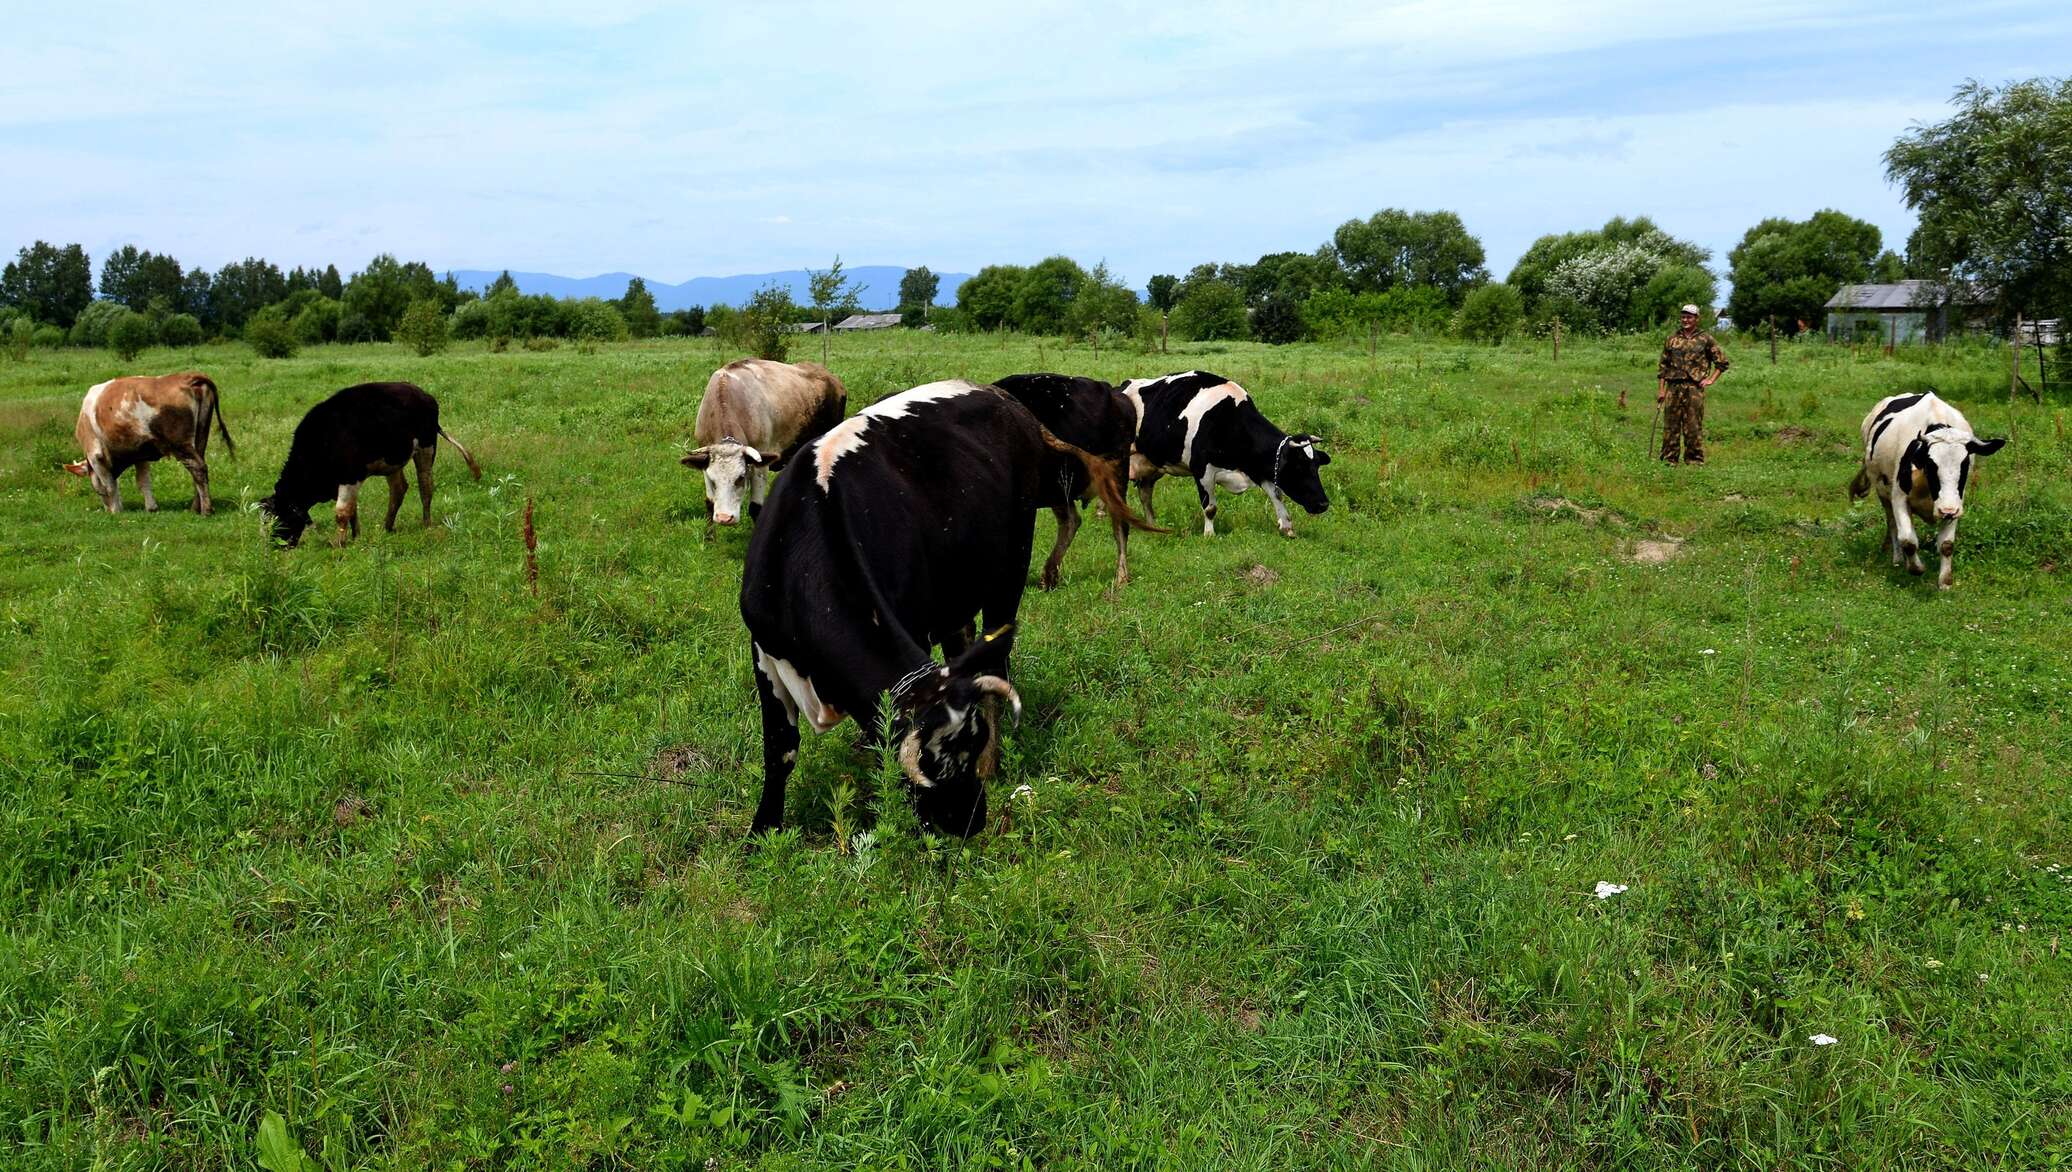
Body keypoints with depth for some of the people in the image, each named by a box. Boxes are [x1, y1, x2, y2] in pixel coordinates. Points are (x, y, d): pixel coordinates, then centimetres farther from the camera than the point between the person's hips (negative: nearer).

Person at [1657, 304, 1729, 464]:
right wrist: (1660, 389, 6)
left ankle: (1694, 459, 6)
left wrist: (1711, 379, 0)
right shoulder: (1672, 339, 13)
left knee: (1694, 426, -1)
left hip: (1695, 388, -2)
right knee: (1671, 425, 2)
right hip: (1673, 387, 2)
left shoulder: (1705, 339, 6)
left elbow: (1722, 362, 11)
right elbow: (1663, 366, 13)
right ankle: (1669, 459, 8)